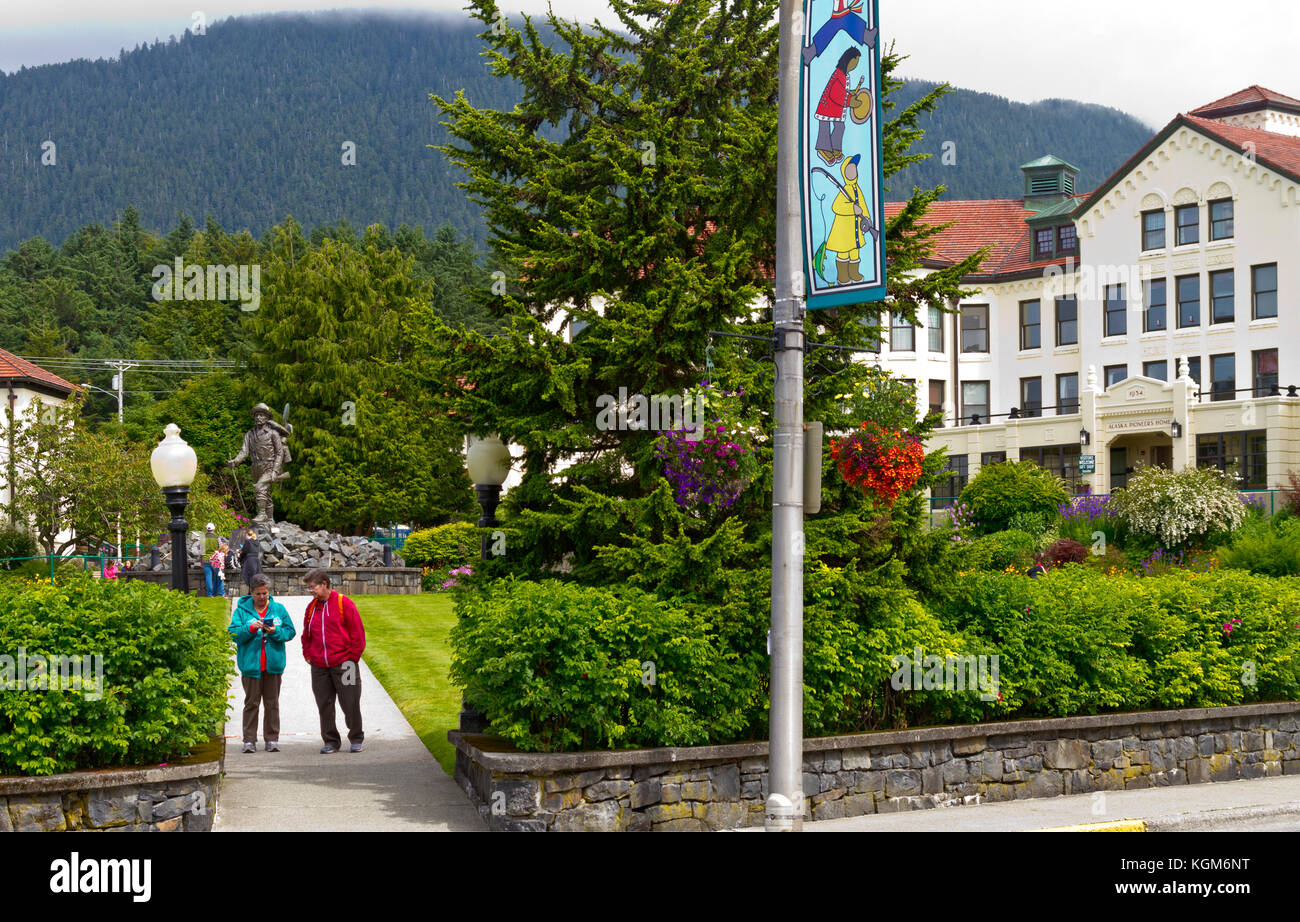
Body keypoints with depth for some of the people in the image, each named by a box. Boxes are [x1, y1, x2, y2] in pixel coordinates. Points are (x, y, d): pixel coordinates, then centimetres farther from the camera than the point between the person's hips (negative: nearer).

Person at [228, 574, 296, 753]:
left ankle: (272, 739, 11)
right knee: (251, 703, 1)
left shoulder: (279, 609, 8)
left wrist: (275, 632, -13)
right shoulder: (242, 610, 3)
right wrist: (251, 628, -20)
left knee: (272, 703, 6)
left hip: (273, 664, 2)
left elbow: (290, 631, 5)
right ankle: (249, 740, 5)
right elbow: (233, 634, -5)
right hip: (250, 664, -2)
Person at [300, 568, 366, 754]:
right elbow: (306, 635, 21)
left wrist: (353, 657, -6)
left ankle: (357, 739, 16)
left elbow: (357, 632, -4)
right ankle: (331, 741, 15)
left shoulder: (344, 603, -5)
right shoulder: (311, 607, 11)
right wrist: (308, 655, 10)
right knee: (324, 705, 5)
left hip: (343, 664, -5)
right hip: (319, 667, 5)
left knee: (350, 704, 0)